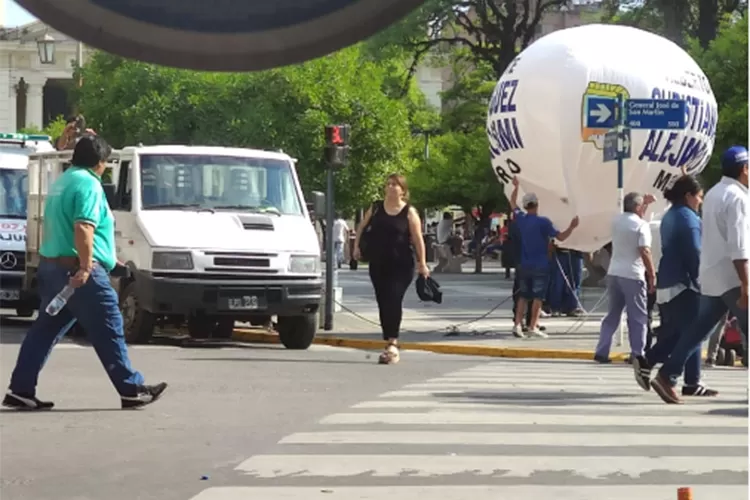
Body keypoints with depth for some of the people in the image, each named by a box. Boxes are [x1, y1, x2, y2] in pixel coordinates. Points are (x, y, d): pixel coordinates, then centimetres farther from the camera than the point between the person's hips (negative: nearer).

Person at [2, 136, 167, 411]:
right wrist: (85, 267, -26)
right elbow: (83, 227, -25)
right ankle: (131, 390, 3)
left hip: (50, 266, 9)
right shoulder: (88, 184, -11)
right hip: (78, 270, -9)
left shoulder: (61, 182, 19)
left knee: (44, 330, 10)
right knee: (108, 331, -2)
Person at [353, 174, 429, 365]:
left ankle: (392, 343, -22)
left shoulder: (409, 212, -2)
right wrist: (356, 246, 17)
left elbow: (418, 239, -4)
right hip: (378, 265, 5)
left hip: (401, 265, -5)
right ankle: (390, 344, 17)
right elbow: (362, 227, 23)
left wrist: (422, 263, -8)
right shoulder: (376, 208, 9)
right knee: (383, 303, 8)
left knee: (393, 301, -18)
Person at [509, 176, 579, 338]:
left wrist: (516, 187, 33)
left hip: (524, 265, 5)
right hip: (540, 266, -5)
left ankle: (517, 324, 3)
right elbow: (561, 237, -14)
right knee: (537, 296, 0)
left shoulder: (521, 218, 2)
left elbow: (513, 203, 21)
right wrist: (572, 227, 1)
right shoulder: (543, 222, -13)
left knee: (523, 296, 12)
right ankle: (533, 327, -3)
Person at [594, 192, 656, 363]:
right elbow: (644, 252, -17)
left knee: (613, 314, 13)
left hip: (614, 273, 7)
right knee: (638, 317, 2)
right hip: (633, 275, -7)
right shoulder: (641, 225, -11)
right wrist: (652, 275, -12)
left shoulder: (617, 221, 11)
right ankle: (637, 354, 1)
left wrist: (646, 203, 32)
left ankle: (601, 352, 8)